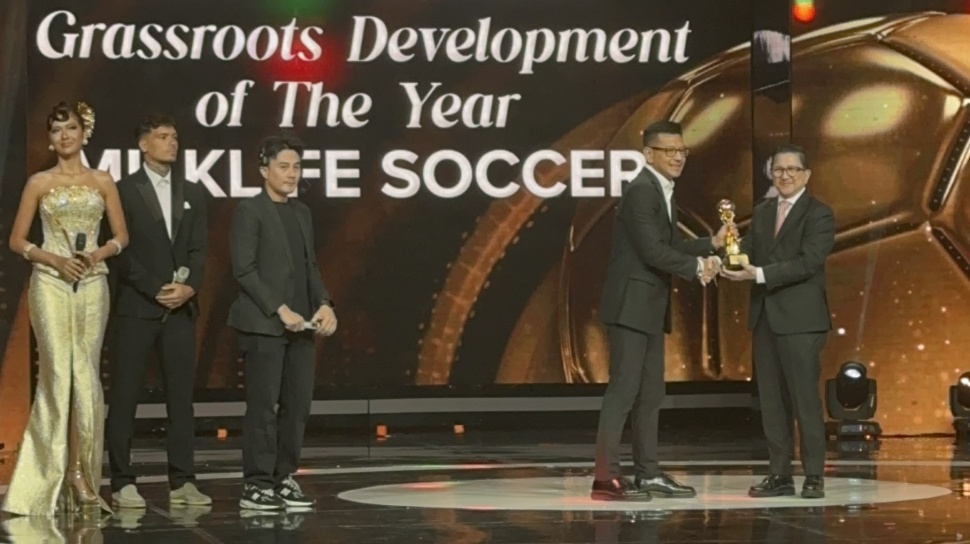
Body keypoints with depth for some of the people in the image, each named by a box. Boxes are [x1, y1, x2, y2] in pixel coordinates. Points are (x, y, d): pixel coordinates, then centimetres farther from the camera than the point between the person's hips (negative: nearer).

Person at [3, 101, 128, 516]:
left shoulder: (102, 182, 9)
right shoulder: (39, 183, 5)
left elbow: (121, 236, 11)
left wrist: (96, 255, -8)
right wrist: (55, 260, -10)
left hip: (92, 283, 2)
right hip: (50, 283, -2)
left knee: (85, 376, 0)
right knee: (59, 374, -6)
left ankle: (80, 472, 7)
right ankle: (73, 474, 0)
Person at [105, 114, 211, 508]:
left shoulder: (192, 193, 14)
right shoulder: (124, 190, 0)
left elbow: (198, 248, 9)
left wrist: (189, 287, -8)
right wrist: (156, 291, -11)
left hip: (181, 308, 4)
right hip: (136, 306, -4)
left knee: (181, 394, 3)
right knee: (124, 396, -2)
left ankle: (182, 482, 5)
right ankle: (123, 483, 2)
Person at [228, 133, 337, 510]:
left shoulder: (302, 213, 17)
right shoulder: (249, 211, -5)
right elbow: (244, 271, -11)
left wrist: (323, 304, 1)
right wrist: (280, 310, -16)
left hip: (299, 324, 7)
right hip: (263, 324, -7)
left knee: (299, 404, 6)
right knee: (263, 405, -5)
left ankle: (284, 478, 14)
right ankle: (256, 485, 1)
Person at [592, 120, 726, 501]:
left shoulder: (663, 192, 16)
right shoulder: (641, 191, -14)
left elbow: (673, 245, 18)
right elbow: (652, 251, -20)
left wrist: (712, 244, 6)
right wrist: (697, 266, -12)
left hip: (651, 308, 10)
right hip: (631, 304, -10)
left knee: (650, 394, 12)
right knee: (624, 389, -11)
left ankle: (648, 474, 17)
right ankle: (606, 477, -11)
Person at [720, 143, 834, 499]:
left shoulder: (819, 214, -5)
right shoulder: (762, 212, 17)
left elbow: (808, 262, -16)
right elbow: (749, 250, 9)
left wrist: (758, 274, -22)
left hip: (800, 319, -6)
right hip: (765, 317, 6)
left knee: (805, 398, -5)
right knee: (772, 400, 7)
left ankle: (814, 476, 1)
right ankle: (780, 475, 12)